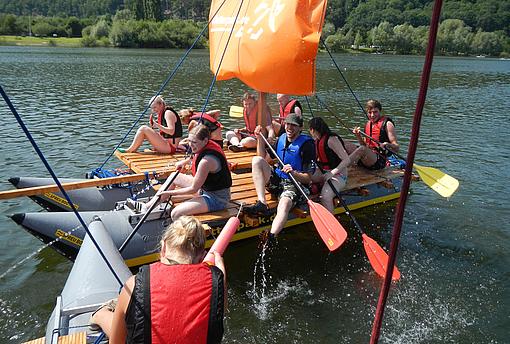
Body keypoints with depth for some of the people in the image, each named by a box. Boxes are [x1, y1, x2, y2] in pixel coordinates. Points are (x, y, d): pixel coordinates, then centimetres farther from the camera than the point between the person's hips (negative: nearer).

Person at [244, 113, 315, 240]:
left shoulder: (306, 145, -9)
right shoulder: (281, 139, 9)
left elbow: (308, 179, -11)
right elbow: (262, 157, 16)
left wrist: (293, 172, -30)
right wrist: (260, 138, 6)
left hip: (294, 184, -6)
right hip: (276, 180, 6)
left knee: (284, 205, -37)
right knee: (256, 160, -16)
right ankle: (262, 204, -25)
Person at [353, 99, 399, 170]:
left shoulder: (387, 124, -1)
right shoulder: (368, 124, 18)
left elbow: (397, 148, -5)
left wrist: (388, 145, -27)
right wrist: (358, 136, 5)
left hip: (379, 161, -7)